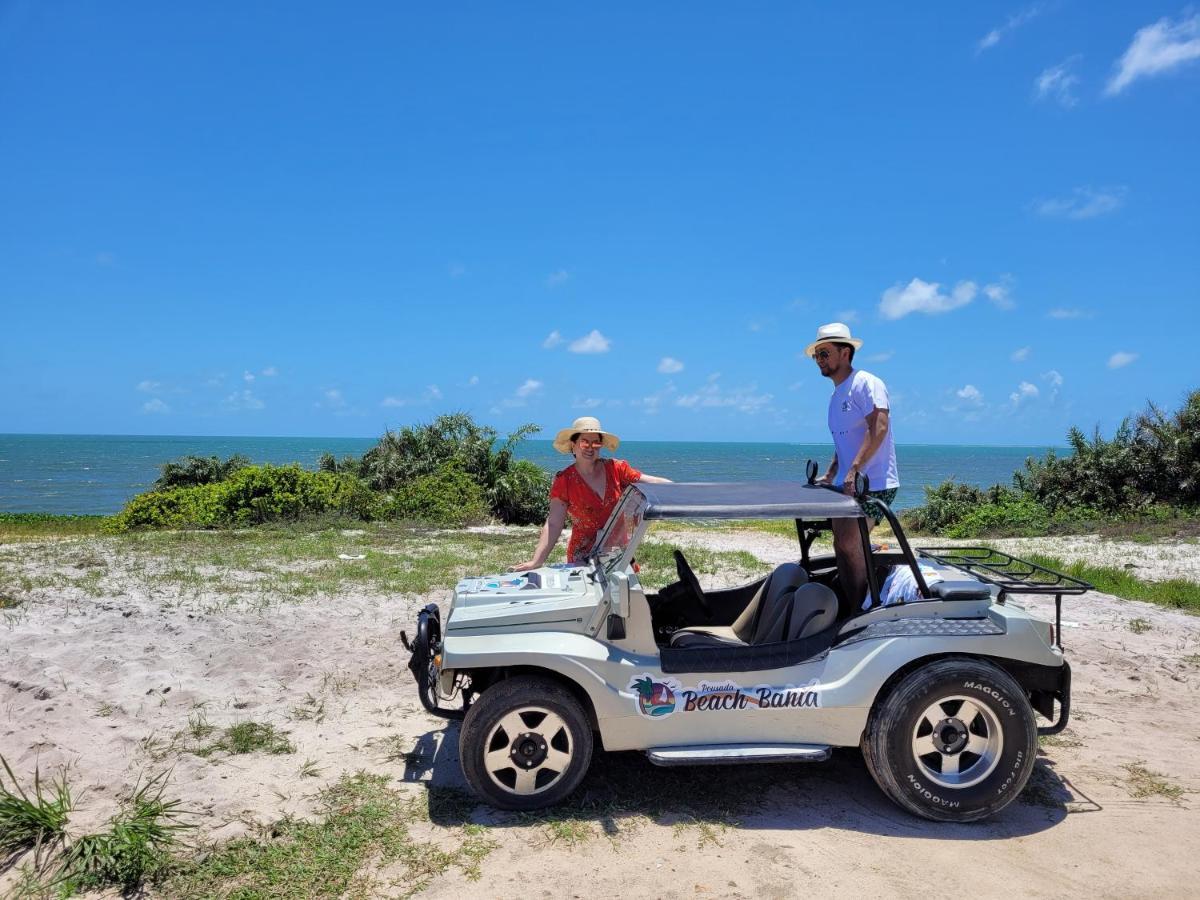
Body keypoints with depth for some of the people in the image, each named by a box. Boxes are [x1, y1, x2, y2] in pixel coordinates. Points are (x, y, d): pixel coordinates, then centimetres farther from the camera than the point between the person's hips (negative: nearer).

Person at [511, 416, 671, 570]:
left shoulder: (616, 469, -1)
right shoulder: (564, 481, -7)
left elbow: (651, 482, -5)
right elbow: (553, 524, -11)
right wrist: (536, 561, -20)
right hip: (584, 556, -2)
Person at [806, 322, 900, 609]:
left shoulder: (866, 383, -10)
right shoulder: (836, 396, 18)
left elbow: (879, 428, -23)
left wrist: (854, 470, -28)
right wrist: (830, 475, 13)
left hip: (874, 485, -9)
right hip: (851, 486, 9)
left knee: (849, 544, -14)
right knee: (842, 547, 9)